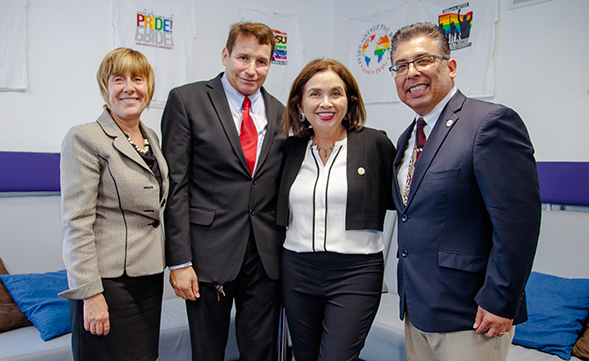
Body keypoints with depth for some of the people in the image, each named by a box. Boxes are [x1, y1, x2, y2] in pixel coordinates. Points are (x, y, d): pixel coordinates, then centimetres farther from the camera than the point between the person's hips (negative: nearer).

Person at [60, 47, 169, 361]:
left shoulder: (151, 138, 12)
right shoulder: (84, 139, -9)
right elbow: (76, 223, -14)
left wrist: (175, 263, 14)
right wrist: (90, 294, -17)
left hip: (150, 276, 7)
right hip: (109, 280, -6)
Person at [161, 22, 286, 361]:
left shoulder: (281, 113, 8)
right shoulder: (187, 100, -3)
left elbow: (281, 189, 11)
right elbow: (175, 186, -6)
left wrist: (288, 255, 7)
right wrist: (179, 260, -10)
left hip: (266, 258, 3)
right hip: (209, 254, -3)